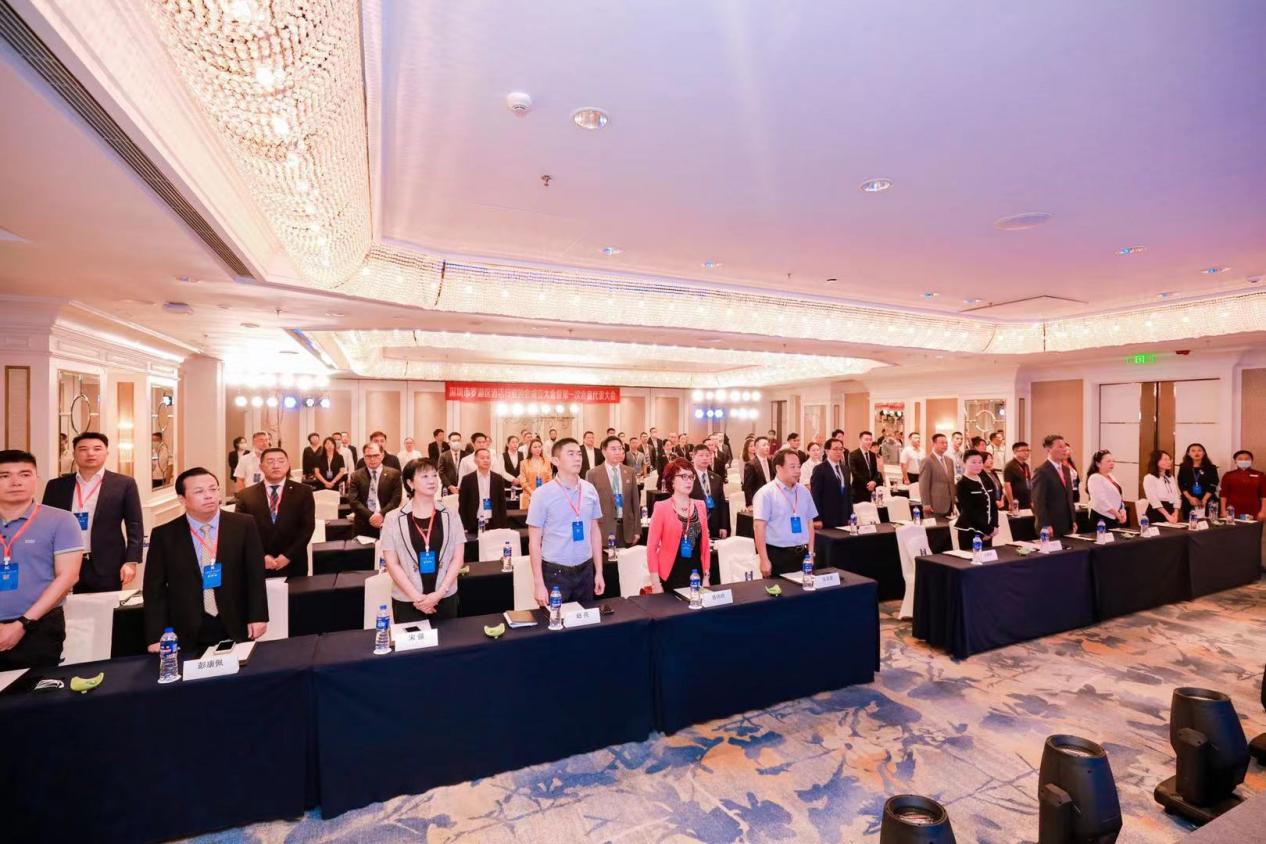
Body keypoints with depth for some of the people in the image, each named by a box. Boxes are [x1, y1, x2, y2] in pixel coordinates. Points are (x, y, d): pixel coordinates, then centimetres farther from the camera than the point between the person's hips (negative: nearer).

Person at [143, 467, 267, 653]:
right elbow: (155, 589, 0)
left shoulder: (243, 525, -3)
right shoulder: (164, 535, -2)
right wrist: (157, 637, -5)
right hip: (188, 635, 0)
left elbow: (255, 575, -2)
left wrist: (257, 617, -6)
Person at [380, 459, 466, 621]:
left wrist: (440, 592, -9)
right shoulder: (394, 518, -4)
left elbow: (457, 558, 0)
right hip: (406, 600, -1)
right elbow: (392, 563, -4)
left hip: (445, 598, 1)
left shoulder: (449, 515, 0)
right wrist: (416, 597, -10)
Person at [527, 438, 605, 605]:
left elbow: (595, 531, 9)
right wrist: (538, 583, -9)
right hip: (555, 572, -3)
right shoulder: (542, 494, -10)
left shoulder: (590, 490, 1)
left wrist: (599, 572, 8)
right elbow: (534, 541, -7)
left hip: (585, 570, 3)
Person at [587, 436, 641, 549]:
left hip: (626, 527, 3)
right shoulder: (593, 474, -3)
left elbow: (635, 502, 9)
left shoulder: (630, 473, 7)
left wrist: (637, 530, 7)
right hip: (603, 528, -3)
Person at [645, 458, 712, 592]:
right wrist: (656, 584, -11)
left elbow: (705, 543, 11)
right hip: (670, 577, -4)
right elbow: (651, 547, -9)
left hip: (696, 575, 4)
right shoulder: (662, 509, -10)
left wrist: (706, 576, 9)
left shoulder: (701, 506, 5)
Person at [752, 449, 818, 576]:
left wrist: (810, 553, 10)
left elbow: (809, 523, 15)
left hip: (801, 555, 6)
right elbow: (759, 527, -14)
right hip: (777, 556, -5)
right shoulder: (766, 493, -10)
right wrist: (764, 560, -17)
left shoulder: (804, 492, 9)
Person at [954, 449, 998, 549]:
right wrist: (985, 530, -14)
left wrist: (994, 526, 0)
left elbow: (993, 505, 13)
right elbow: (969, 511, -14)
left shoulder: (985, 482, 12)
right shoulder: (962, 484, -10)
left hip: (987, 531, 7)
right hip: (970, 531, -7)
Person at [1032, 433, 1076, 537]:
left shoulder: (1066, 469, 14)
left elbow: (1069, 497, 20)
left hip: (1067, 526, 8)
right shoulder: (1041, 471, -13)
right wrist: (1045, 526, -20)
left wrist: (1073, 520, 16)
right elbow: (1038, 502, -17)